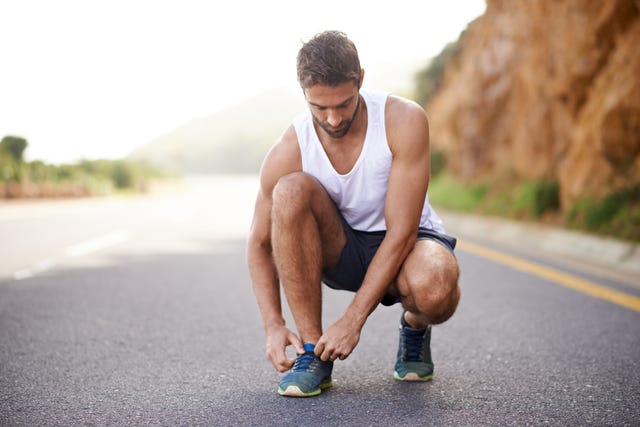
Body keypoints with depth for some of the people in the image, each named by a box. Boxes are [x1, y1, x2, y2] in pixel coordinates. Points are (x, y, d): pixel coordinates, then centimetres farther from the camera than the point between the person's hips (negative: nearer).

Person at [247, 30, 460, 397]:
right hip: (340, 252, 2)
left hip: (405, 242, -2)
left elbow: (402, 231, -24)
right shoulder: (288, 153, -18)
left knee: (434, 288, -39)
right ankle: (312, 350, -19)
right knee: (290, 189, -30)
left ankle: (416, 326, 3)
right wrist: (274, 325, -18)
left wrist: (353, 320, -27)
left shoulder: (405, 121, -23)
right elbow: (260, 244, -5)